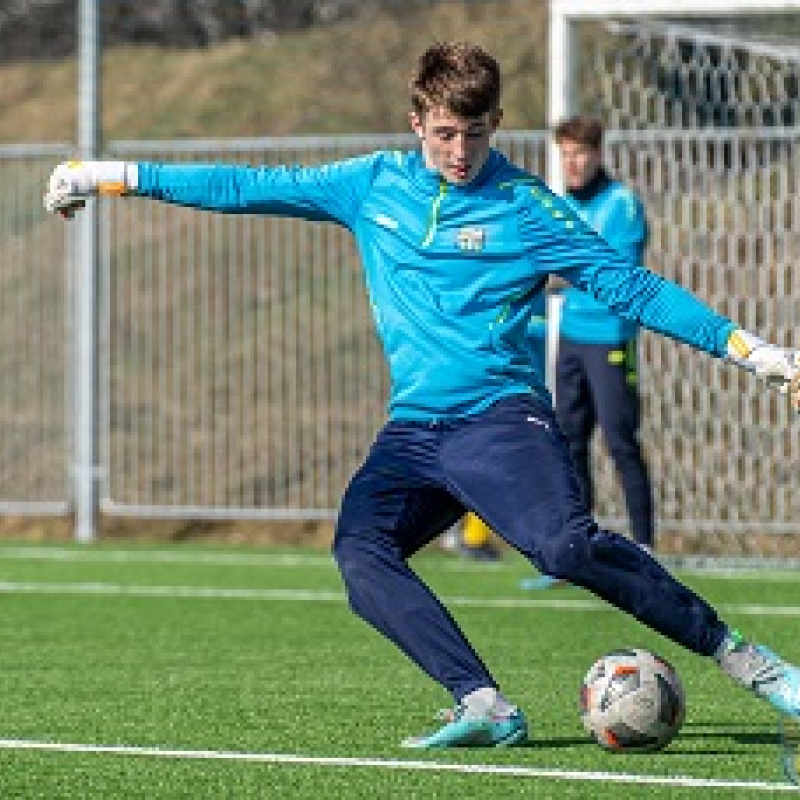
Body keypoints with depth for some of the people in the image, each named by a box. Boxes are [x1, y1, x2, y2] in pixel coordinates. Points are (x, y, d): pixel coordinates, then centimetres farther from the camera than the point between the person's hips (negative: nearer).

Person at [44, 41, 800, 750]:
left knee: (567, 545, -29)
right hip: (412, 431, 5)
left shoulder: (525, 207, 1)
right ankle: (483, 708, -27)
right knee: (360, 553, -24)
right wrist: (116, 176, 18)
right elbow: (250, 188, 18)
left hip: (498, 418, -4)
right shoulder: (375, 185, 13)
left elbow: (629, 285, 0)